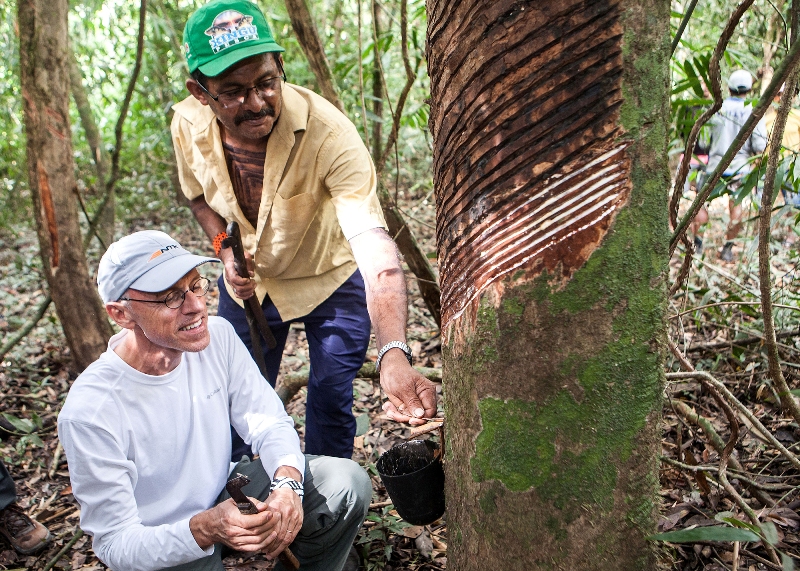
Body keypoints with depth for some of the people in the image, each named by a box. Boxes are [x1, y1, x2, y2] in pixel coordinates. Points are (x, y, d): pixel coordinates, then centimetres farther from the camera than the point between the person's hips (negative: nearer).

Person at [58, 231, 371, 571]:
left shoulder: (217, 336, -13)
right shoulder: (91, 411, -28)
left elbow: (269, 423, -7)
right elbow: (115, 543, -21)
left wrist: (288, 483, -29)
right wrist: (205, 528, -40)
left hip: (223, 491, 5)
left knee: (348, 483, -13)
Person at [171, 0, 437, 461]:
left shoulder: (329, 133, -36)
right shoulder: (188, 125, -20)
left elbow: (375, 247, -49)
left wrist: (394, 355, -64)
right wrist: (225, 250, -16)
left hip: (331, 280, -3)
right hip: (248, 280, 4)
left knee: (331, 404, 2)